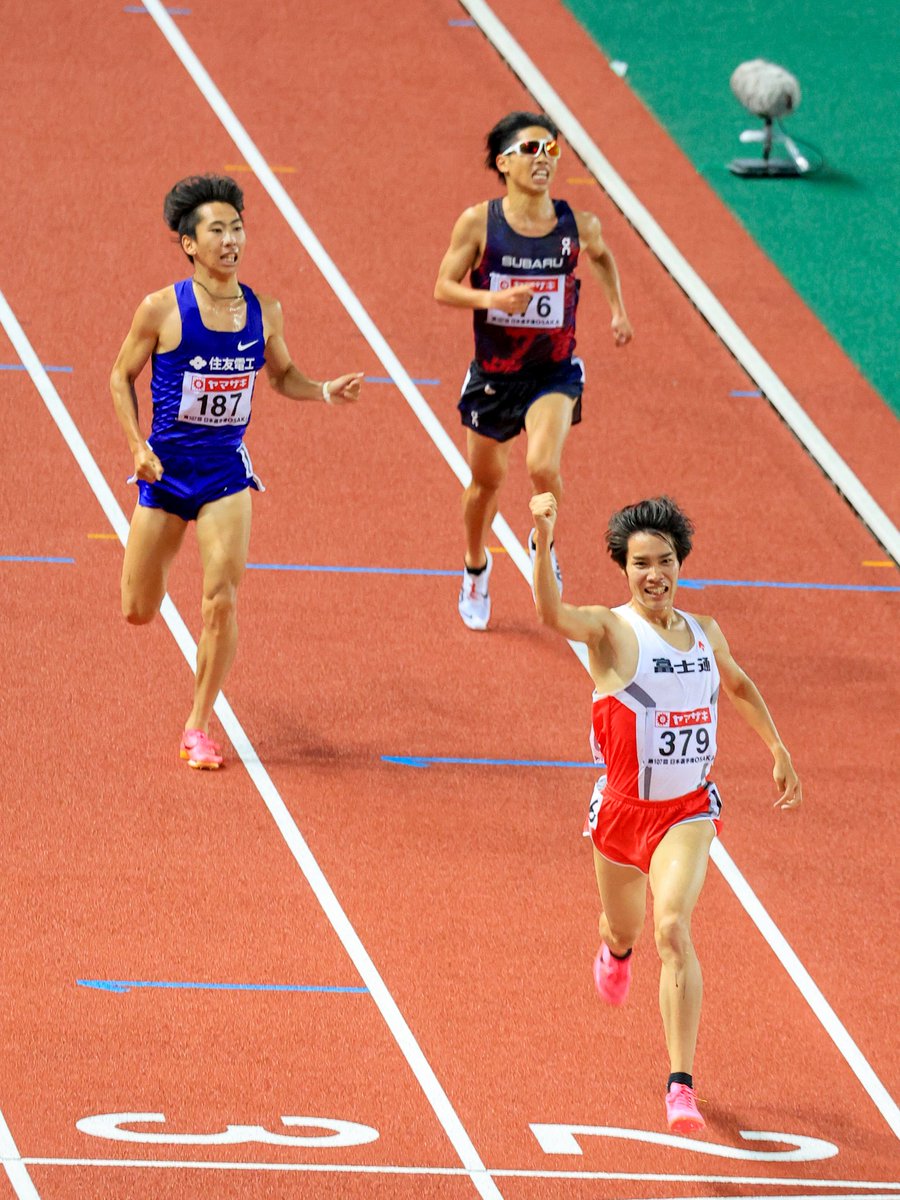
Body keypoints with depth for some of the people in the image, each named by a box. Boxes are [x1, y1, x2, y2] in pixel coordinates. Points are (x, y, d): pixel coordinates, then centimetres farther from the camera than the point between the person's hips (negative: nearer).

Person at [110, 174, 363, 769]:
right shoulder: (162, 310, -11)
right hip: (166, 468, -1)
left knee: (221, 601, -12)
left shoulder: (263, 312, -2)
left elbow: (283, 374, 16)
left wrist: (325, 390, -4)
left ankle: (200, 725, 4)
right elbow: (122, 377, 1)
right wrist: (138, 446, -10)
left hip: (226, 471, 1)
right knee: (140, 611, 6)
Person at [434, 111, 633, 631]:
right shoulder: (478, 223, -13)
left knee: (543, 466, -24)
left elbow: (602, 255, 16)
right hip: (493, 373, 1)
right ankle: (476, 567, 44)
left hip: (553, 373, -1)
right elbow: (444, 286, -7)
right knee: (486, 480, 16)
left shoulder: (577, 225, -8)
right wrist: (491, 299, -25)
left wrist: (618, 309, 11)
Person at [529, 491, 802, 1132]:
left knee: (673, 929, -20)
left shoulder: (704, 633, 1)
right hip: (622, 807, 0)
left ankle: (682, 1084, -21)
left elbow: (740, 685, 24)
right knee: (625, 929, 21)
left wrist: (779, 752, 23)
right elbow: (552, 612, -36)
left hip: (688, 809, 1)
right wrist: (544, 541, -53)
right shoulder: (610, 629, -13)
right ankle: (616, 948, 64)